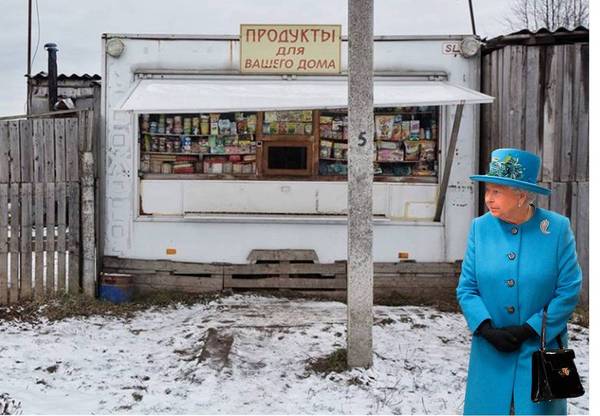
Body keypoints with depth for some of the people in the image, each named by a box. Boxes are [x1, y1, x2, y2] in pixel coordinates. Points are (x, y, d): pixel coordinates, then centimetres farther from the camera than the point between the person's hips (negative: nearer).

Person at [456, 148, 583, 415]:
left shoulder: (557, 228, -8)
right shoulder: (480, 228, -1)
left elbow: (569, 291, -7)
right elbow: (466, 288, 0)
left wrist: (529, 329, -12)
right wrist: (487, 329, -13)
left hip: (540, 349, -2)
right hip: (490, 351, 2)